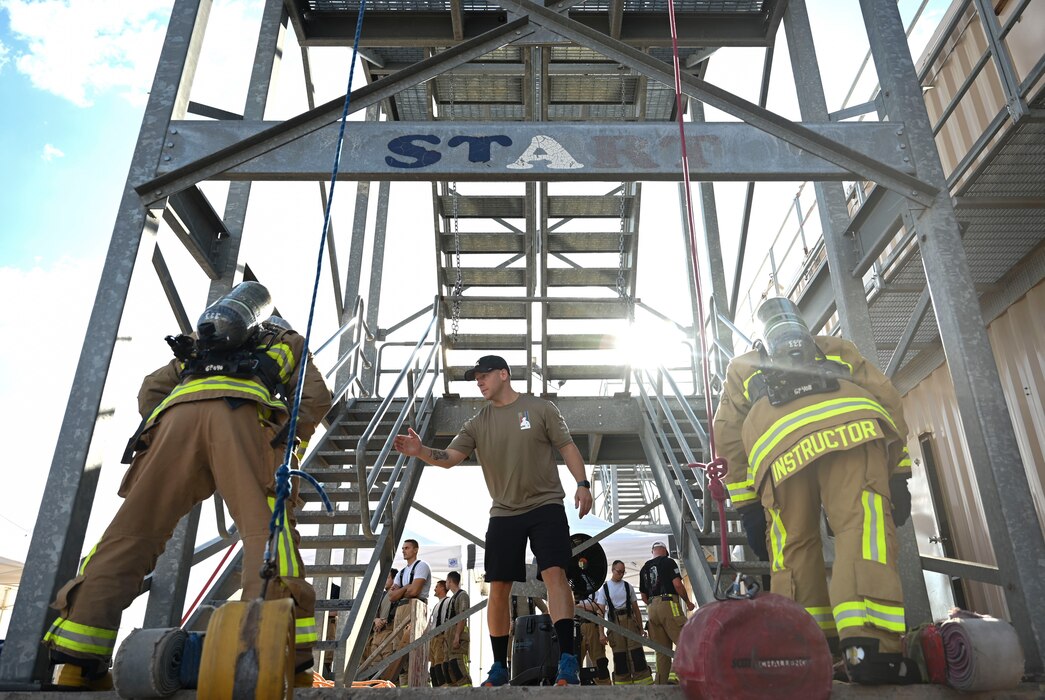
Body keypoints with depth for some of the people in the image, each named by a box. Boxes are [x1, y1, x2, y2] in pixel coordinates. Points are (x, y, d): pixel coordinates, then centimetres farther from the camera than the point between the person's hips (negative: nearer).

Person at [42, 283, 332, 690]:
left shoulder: (197, 346, 45)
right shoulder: (289, 342, 36)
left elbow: (151, 389, 30)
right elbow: (315, 398, 17)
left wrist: (159, 436, 27)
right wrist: (285, 447, 19)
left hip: (178, 412, 4)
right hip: (240, 412, -3)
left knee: (128, 536, 4)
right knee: (268, 529, -15)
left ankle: (77, 668, -1)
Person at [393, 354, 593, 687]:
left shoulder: (541, 408, 1)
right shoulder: (477, 423, 8)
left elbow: (567, 447, 2)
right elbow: (449, 457, 0)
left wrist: (582, 483, -10)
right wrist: (420, 451, -19)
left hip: (546, 505, -3)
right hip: (504, 513, 3)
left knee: (555, 573, -16)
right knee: (498, 588, 4)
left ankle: (567, 662, -12)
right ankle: (499, 667, 19)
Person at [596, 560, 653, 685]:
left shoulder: (628, 586, 11)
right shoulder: (604, 588, 5)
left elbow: (636, 609, 14)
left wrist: (641, 628, 8)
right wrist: (602, 633, -8)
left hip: (629, 620, 1)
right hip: (614, 622, -1)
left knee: (637, 653, -7)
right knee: (619, 655, 0)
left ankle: (645, 683, -5)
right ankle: (622, 683, 7)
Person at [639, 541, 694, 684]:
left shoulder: (644, 568, 18)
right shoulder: (668, 562, 1)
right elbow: (677, 584, -9)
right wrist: (688, 602, 4)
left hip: (652, 608, 7)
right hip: (669, 604, -6)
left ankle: (661, 683, 6)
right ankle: (675, 675, -20)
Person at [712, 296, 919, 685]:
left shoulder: (743, 367, 38)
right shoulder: (837, 348, 40)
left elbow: (727, 433, 22)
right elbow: (886, 396, 23)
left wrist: (747, 505, 20)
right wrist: (898, 473, 18)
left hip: (778, 446, 0)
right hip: (851, 426, 0)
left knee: (793, 546, 9)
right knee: (863, 527, -10)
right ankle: (869, 645, -26)